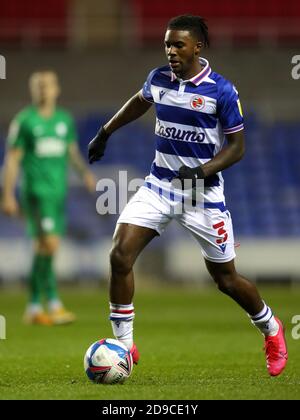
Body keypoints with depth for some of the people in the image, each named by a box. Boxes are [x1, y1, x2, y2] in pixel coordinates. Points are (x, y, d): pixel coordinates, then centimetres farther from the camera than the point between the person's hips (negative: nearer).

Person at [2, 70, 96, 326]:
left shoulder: (65, 120, 12)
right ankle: (54, 305, -19)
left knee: (43, 249, 9)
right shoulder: (24, 121, -3)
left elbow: (73, 152, 20)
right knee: (50, 244, -18)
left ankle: (34, 307, 17)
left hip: (59, 192, 5)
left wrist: (85, 172, 1)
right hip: (36, 192, -5)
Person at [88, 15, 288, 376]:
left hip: (203, 193, -4)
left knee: (225, 279, 4)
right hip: (159, 184, 4)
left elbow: (236, 146, -8)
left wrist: (203, 171, -22)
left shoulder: (221, 91, -13)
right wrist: (104, 133, 26)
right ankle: (124, 346, -3)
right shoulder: (158, 79, 0)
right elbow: (139, 102, 24)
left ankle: (271, 329, 34)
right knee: (120, 255, -15)